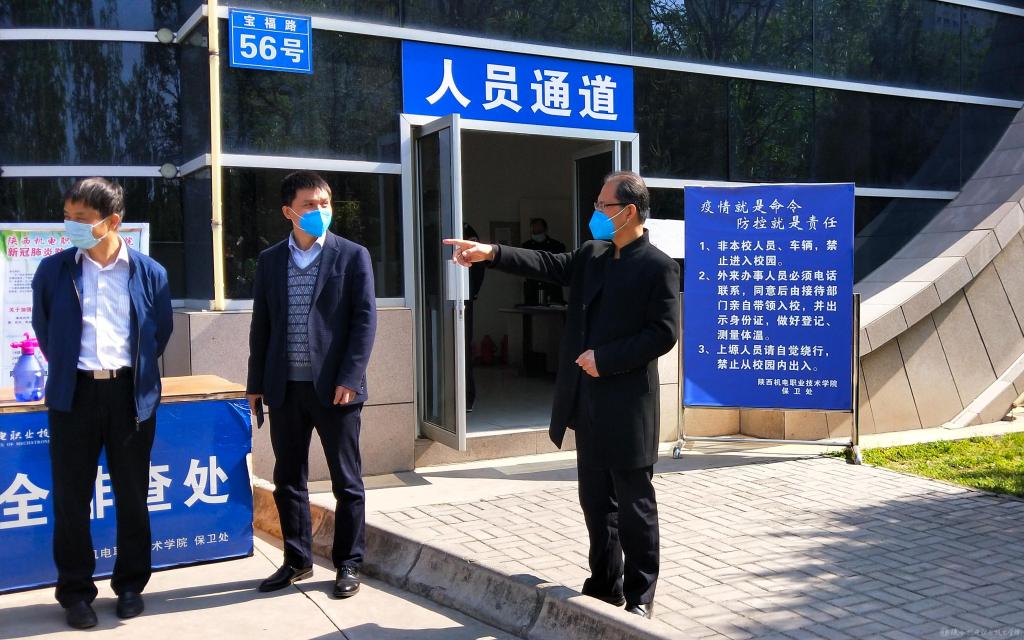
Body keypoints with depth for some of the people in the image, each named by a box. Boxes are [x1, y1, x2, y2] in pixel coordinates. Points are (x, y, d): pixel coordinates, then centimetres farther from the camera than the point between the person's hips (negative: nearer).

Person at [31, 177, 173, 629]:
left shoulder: (149, 273, 0)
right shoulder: (52, 270, 2)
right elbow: (43, 329, 14)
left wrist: (134, 375, 11)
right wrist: (67, 372, 13)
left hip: (130, 394, 0)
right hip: (74, 394, 1)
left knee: (132, 495, 9)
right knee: (70, 498, 5)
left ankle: (130, 584, 23)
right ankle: (75, 591, 19)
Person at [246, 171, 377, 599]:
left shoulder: (352, 256, -1)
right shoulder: (269, 260, 9)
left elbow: (365, 320, -6)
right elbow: (261, 325, 11)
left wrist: (349, 378, -14)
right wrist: (256, 383, 8)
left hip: (334, 387, -3)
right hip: (285, 387, 4)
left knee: (346, 481, 6)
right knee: (288, 480, 11)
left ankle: (348, 563, 19)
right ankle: (297, 560, 26)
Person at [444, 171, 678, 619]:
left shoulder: (658, 267, -10)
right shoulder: (592, 255, 13)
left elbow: (663, 333, -15)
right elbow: (549, 265, 5)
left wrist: (605, 359, -17)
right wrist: (491, 253, -7)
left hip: (628, 405, -7)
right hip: (588, 403, 7)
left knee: (634, 504, 4)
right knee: (595, 499, 15)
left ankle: (641, 595, 17)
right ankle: (605, 584, 29)